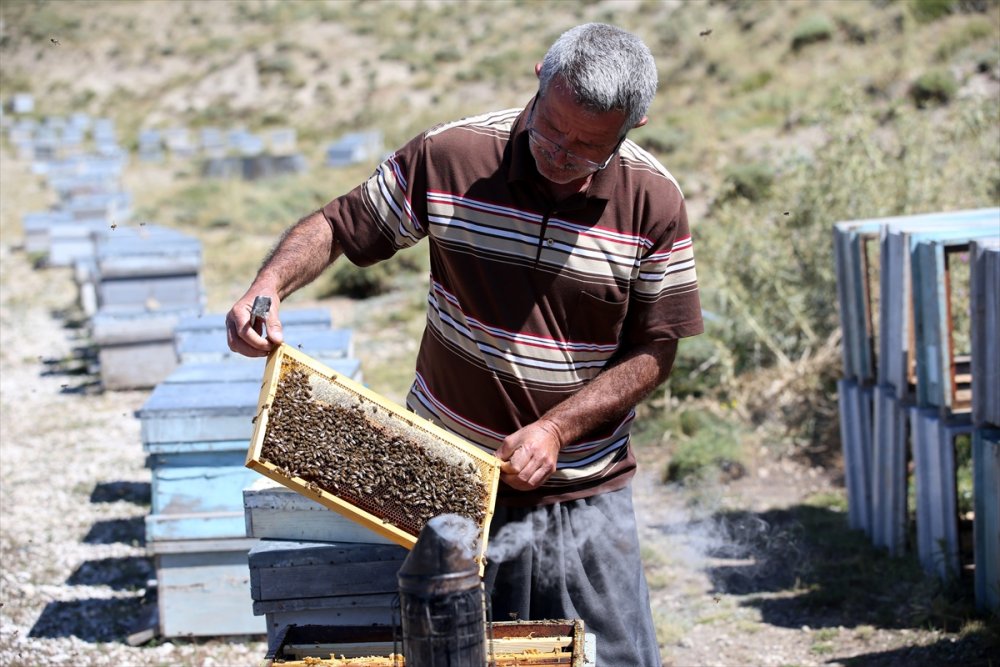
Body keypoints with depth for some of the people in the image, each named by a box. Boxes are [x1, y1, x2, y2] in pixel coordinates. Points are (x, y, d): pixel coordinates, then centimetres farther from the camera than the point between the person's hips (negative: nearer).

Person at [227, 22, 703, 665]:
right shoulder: (447, 155, -10)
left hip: (583, 494, 1)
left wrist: (556, 428, -15)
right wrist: (269, 286, -18)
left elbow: (654, 350, -4)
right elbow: (338, 225, 1)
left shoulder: (654, 201, -8)